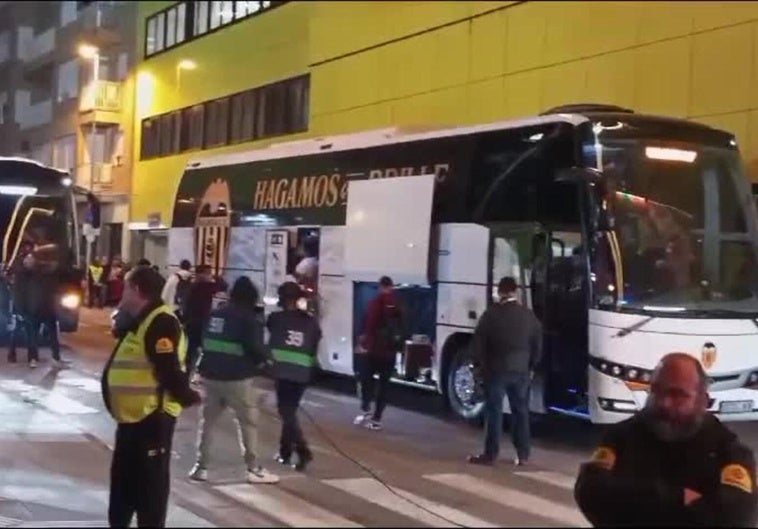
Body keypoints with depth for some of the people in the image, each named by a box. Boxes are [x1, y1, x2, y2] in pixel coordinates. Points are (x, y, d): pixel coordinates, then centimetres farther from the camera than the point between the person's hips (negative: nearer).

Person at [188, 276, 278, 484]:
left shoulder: (214, 315, 11)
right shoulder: (248, 319, -10)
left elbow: (204, 342, 15)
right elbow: (255, 348, -15)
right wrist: (265, 357, 3)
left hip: (211, 375, 6)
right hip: (237, 378, -6)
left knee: (208, 420, 14)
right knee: (248, 422, 4)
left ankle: (201, 466, 15)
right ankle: (253, 469, 6)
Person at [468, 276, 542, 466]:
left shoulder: (491, 314, -9)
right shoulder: (529, 315, 2)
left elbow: (477, 344, -7)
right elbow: (537, 346, 7)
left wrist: (481, 365, 7)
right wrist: (531, 367, 18)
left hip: (496, 370, -3)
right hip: (521, 371, 3)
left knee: (494, 412, 1)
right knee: (521, 411, 11)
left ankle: (490, 454, 2)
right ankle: (523, 455, 12)